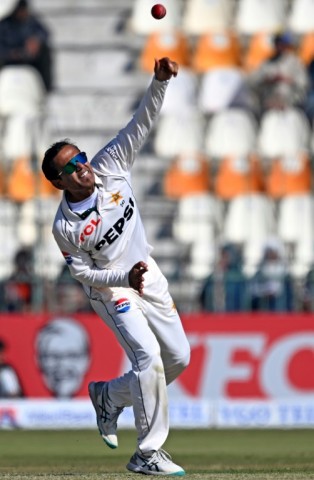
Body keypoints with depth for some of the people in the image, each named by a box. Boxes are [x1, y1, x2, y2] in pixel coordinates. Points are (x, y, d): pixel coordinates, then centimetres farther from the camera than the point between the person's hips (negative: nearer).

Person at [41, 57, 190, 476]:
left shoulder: (110, 167, -12)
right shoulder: (65, 227, -19)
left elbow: (141, 124, -17)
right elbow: (82, 272, -10)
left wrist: (159, 81, -32)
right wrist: (125, 278, -26)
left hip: (148, 275, 6)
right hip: (110, 290, -6)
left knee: (178, 358, 8)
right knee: (147, 356, -22)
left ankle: (109, 395, 30)